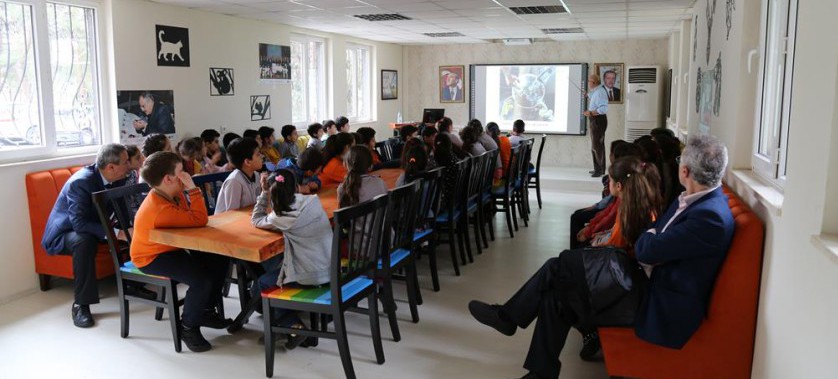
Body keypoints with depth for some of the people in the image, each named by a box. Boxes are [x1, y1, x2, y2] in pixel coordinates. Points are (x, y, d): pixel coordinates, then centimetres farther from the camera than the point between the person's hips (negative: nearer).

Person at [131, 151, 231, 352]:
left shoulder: (172, 194, -3)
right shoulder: (161, 209, -34)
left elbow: (190, 217, 4)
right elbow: (199, 220, -31)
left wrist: (189, 190, -10)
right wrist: (192, 188, -30)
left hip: (171, 248, 10)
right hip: (152, 258, -10)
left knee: (220, 259, 5)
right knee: (201, 279, -29)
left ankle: (207, 311, 22)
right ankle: (188, 327, -2)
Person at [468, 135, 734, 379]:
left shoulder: (710, 216, -24)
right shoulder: (697, 200, 7)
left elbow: (647, 250, -21)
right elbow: (651, 237, 14)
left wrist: (649, 236, 0)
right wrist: (651, 241, -7)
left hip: (660, 311, -9)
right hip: (649, 286, 9)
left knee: (560, 267, -11)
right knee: (557, 296, 0)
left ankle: (508, 316, 11)